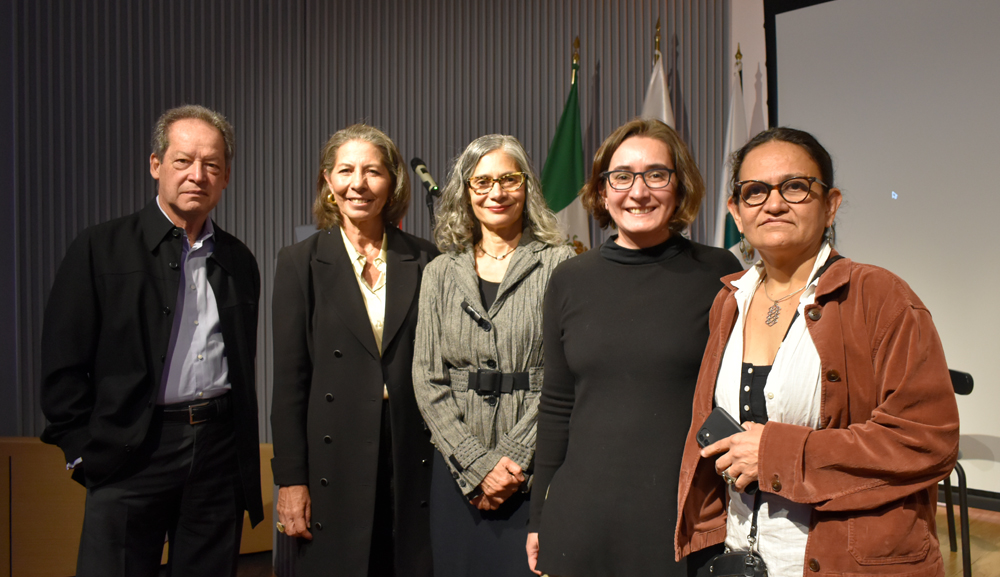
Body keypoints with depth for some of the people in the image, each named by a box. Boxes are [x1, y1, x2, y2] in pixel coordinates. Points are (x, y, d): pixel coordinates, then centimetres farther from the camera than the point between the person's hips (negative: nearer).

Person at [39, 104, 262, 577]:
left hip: (220, 454, 4)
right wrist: (85, 454, -5)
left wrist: (246, 458, 13)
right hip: (131, 457, -3)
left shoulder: (239, 261, 11)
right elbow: (63, 364, -2)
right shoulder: (100, 249, -1)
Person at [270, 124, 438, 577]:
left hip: (412, 460, 2)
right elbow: (289, 379, -2)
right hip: (335, 465, -1)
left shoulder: (423, 260, 4)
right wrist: (291, 479, -5)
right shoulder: (301, 262, 0)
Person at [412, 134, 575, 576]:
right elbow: (427, 380, 3)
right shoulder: (441, 273, 8)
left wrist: (514, 458, -12)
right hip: (458, 470, 3)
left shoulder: (559, 265, -1)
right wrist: (478, 464, -7)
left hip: (535, 471, -2)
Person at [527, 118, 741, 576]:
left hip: (691, 520, -2)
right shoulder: (569, 281, 4)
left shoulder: (718, 275, -4)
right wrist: (538, 518, 10)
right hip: (583, 519, 3)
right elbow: (556, 406, 9)